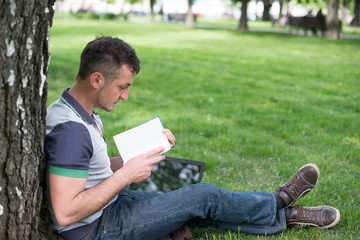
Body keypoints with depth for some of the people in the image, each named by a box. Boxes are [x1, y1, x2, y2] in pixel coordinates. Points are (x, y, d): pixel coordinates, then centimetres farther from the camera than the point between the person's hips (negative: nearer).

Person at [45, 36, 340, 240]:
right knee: (203, 196, -5)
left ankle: (280, 215, 20)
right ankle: (278, 204, 18)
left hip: (109, 205, 9)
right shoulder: (70, 129, -29)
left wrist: (143, 154, 0)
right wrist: (125, 175, -25)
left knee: (199, 210, 8)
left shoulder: (79, 112, 4)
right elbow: (66, 213, -32)